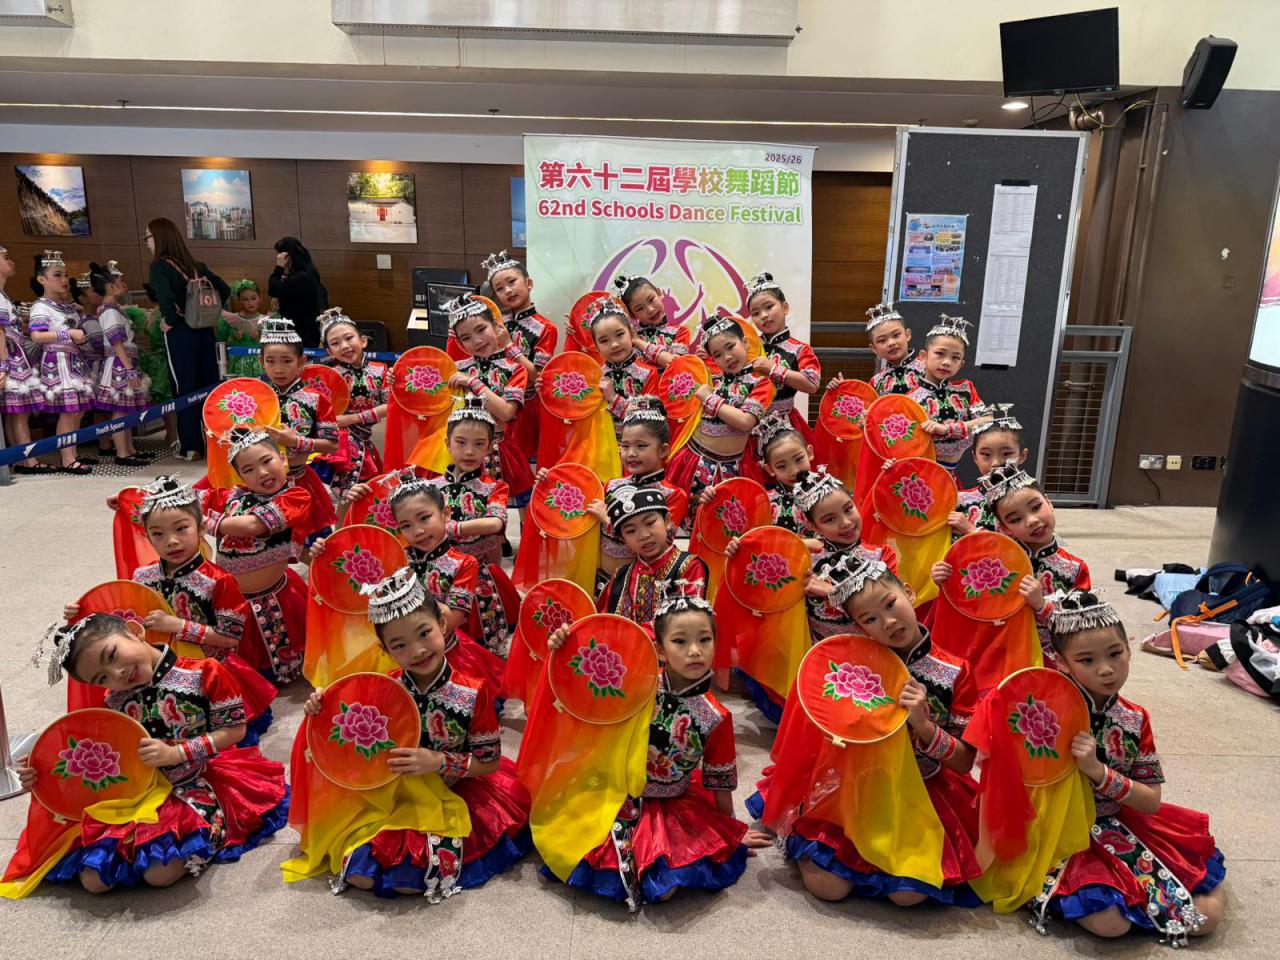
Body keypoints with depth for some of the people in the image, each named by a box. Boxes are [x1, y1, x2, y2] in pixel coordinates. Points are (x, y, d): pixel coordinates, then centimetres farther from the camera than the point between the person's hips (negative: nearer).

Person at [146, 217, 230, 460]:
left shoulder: (159, 266, -9)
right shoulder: (195, 265, 10)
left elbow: (166, 298, -25)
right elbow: (224, 289, 11)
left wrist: (170, 320, -8)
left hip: (180, 334, -5)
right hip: (205, 331, 6)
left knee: (185, 389, 2)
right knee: (210, 386, 9)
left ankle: (191, 447, 8)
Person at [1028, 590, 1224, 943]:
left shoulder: (1135, 719, -4)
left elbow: (1152, 802, -6)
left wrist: (1098, 771, -22)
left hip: (1122, 824, 5)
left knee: (1206, 915, -3)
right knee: (1110, 922, -26)